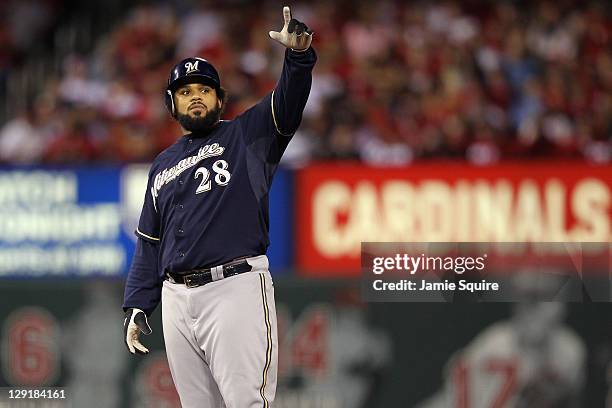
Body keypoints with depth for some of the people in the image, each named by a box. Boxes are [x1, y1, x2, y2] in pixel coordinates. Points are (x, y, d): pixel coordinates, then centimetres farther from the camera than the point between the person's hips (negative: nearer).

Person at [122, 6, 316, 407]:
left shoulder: (247, 135, 8)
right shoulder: (163, 165, 23)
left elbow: (289, 102, -11)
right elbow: (149, 242, 24)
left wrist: (299, 54, -31)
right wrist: (137, 305, 15)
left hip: (236, 288, -5)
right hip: (177, 297, 5)